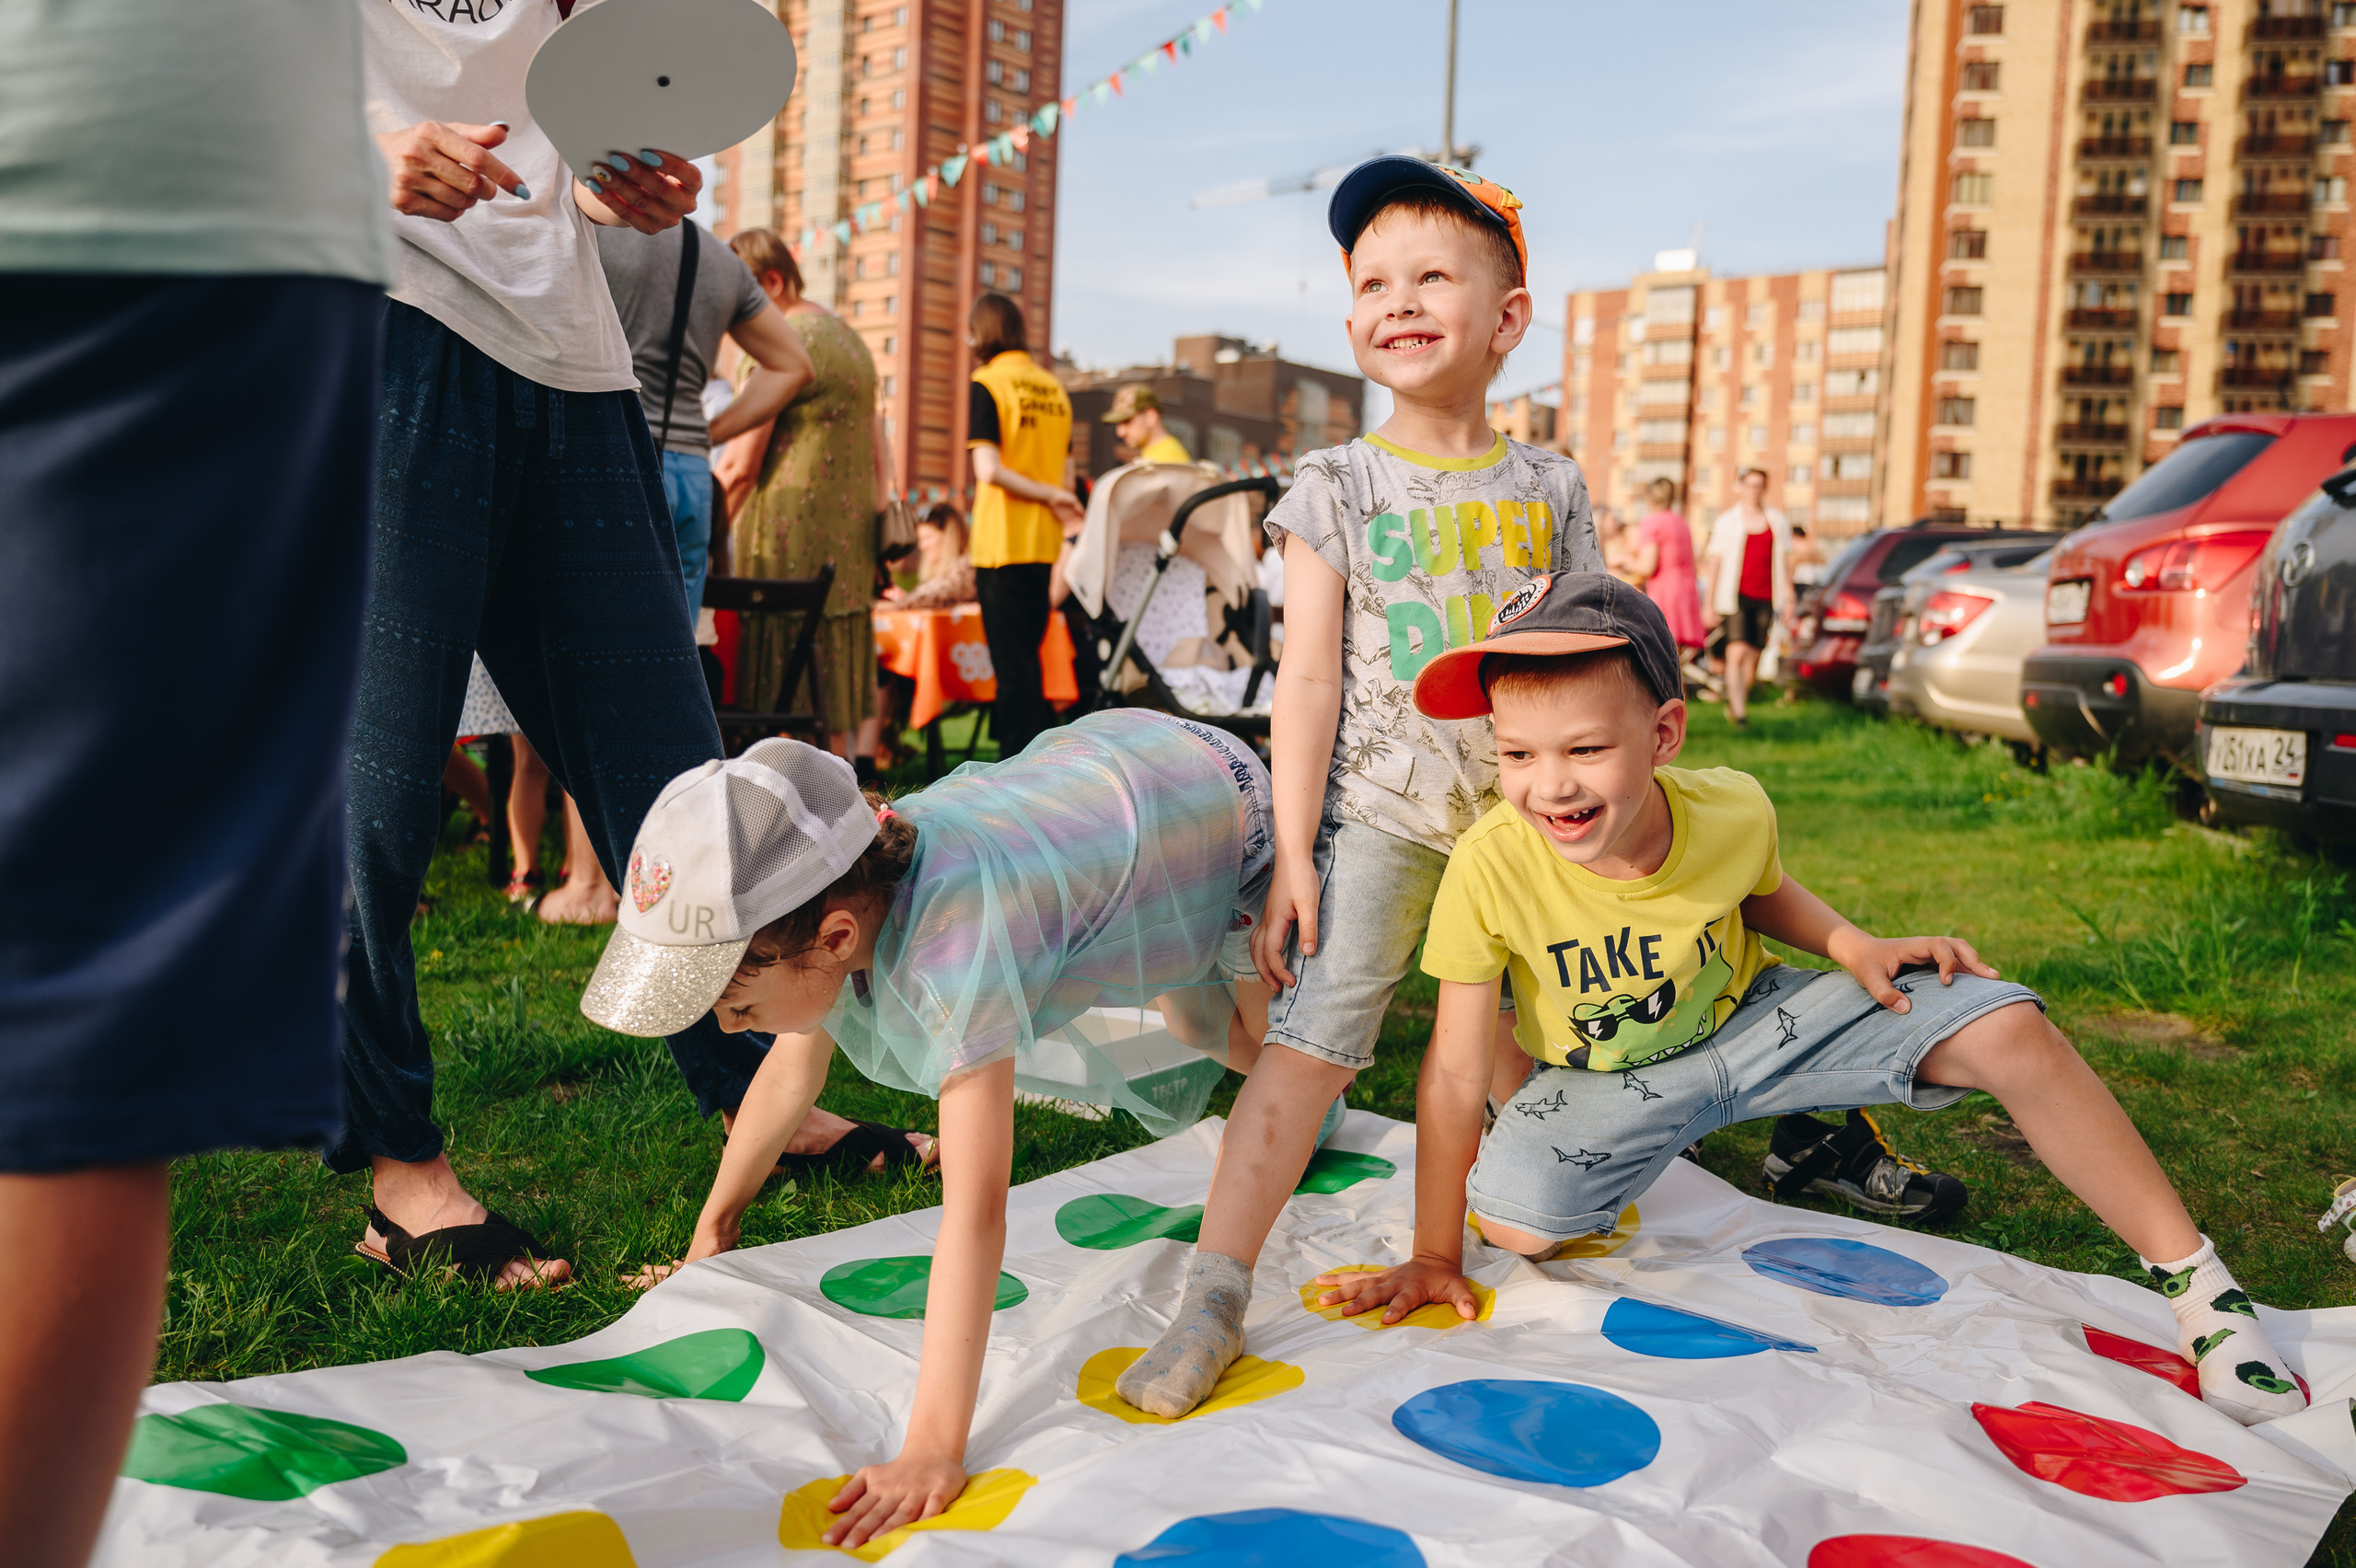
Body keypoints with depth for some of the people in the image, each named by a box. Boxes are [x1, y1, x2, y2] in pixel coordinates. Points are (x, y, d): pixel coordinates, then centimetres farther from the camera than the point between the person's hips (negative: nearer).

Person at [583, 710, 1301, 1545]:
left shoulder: (958, 945, -49)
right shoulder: (830, 895, -26)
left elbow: (975, 1210, -50)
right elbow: (791, 1072, -7)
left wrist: (932, 1451, -51)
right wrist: (711, 1232, -1)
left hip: (1233, 807, -6)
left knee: (1273, 1052, 16)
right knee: (1207, 1037, 29)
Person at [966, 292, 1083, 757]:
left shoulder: (987, 384, -8)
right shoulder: (1054, 388, 11)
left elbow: (988, 470, -18)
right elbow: (1061, 471, 13)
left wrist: (1051, 497, -11)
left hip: (1003, 542, -6)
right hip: (1046, 545, 6)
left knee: (1012, 664, -2)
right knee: (1028, 660, 15)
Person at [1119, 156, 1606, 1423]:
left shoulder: (1551, 488, 4)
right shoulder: (1337, 487, -3)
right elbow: (1307, 680, -6)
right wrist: (1293, 855, -11)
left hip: (1521, 817, 3)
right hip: (1377, 813, -3)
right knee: (1312, 1037, -11)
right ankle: (1213, 1295, -7)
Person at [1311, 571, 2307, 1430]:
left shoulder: (1734, 812, -23)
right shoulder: (1489, 868, -33)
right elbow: (1456, 1070, -23)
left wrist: (1852, 947, -16)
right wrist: (1435, 1255, -20)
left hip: (1756, 1020, 2)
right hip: (1606, 1077, -1)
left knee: (2008, 1030, -16)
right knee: (1516, 1219, -30)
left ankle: (2189, 1274, 3)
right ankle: (1640, 1159, 8)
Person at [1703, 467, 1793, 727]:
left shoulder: (1777, 521, 14)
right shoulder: (1727, 521, 6)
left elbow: (1785, 560, 16)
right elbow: (1715, 562, 6)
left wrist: (1788, 597, 10)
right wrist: (1710, 603, 2)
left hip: (1766, 598, 3)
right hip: (1736, 595, -3)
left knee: (1754, 657, 4)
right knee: (1737, 652, -16)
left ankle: (1734, 703, 23)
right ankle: (1740, 713, -18)